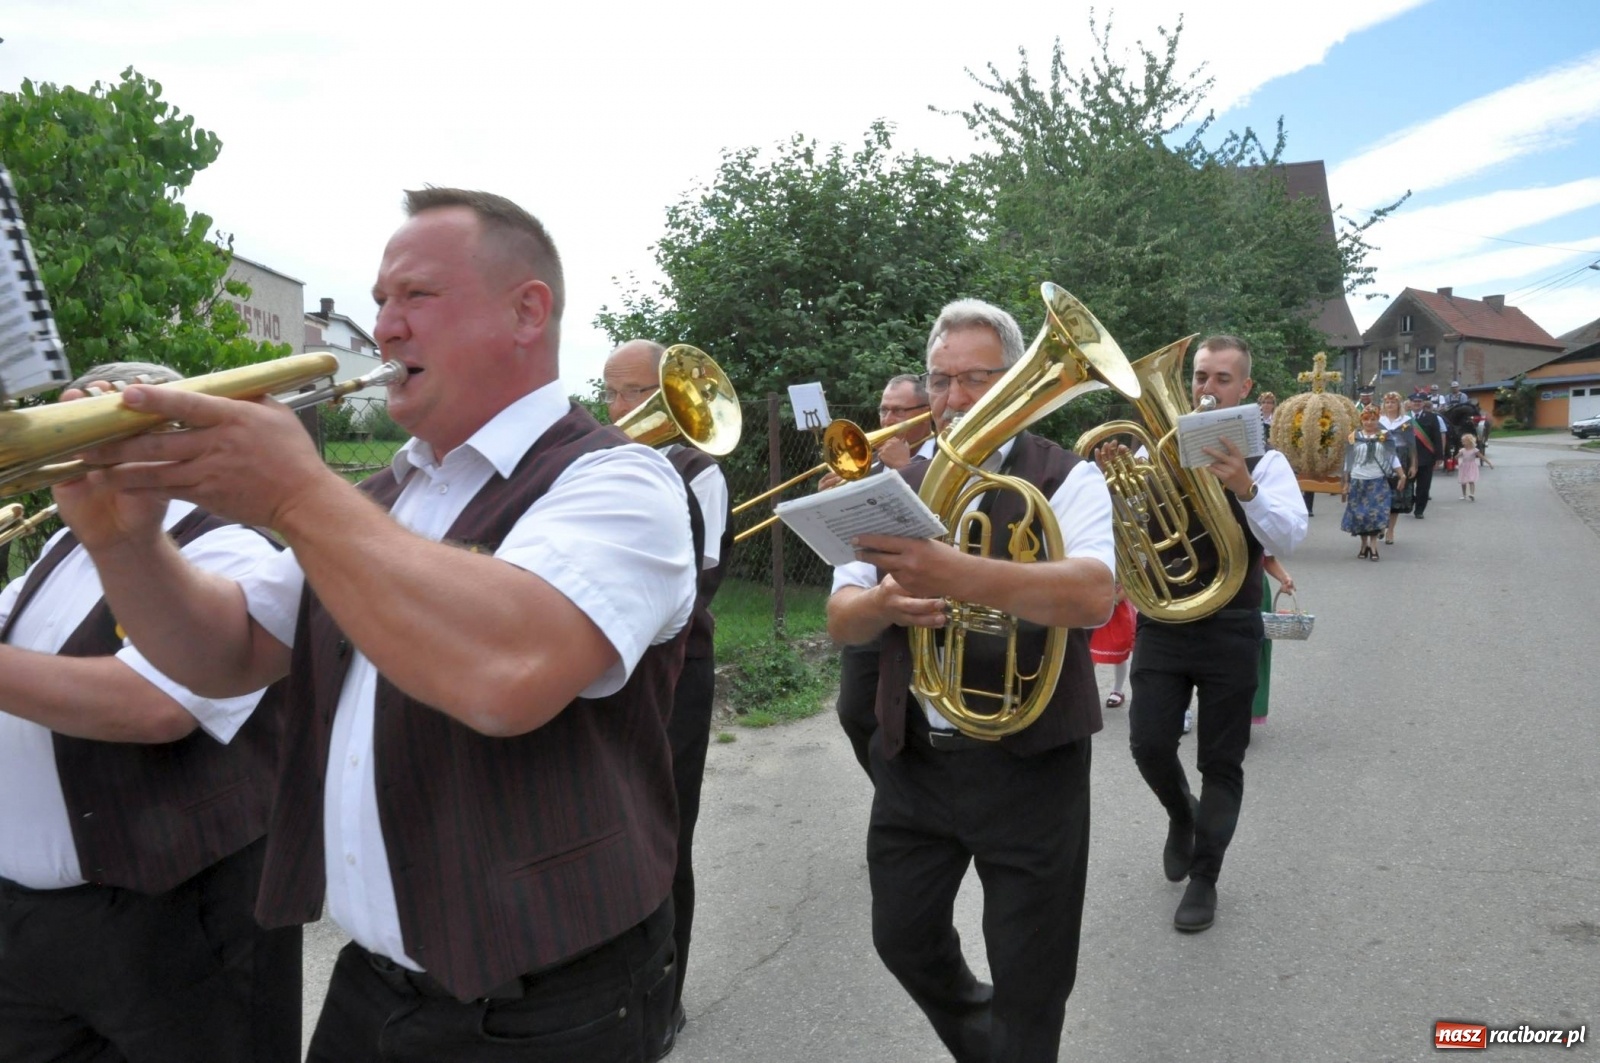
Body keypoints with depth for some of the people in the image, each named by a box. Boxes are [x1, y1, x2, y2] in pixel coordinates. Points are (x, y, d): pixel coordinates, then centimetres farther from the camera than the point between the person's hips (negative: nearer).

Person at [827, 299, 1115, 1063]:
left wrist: (956, 575, -43)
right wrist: (882, 602, -23)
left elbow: (1092, 597, -26)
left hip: (1030, 766, -4)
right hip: (912, 761, 5)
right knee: (904, 939, 18)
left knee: (1030, 979, 7)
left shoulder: (1065, 478, -7)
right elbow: (840, 621, 3)